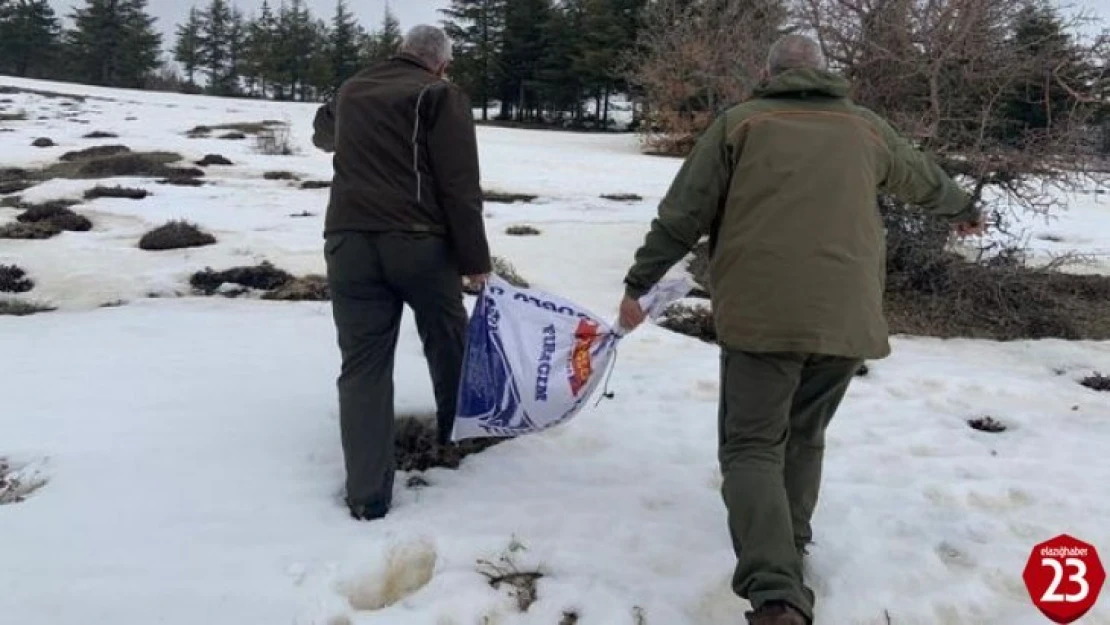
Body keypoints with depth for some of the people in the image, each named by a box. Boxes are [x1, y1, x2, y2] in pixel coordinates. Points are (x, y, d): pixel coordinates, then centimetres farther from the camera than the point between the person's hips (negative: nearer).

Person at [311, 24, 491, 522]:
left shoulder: (350, 92, 20)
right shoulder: (441, 95, 1)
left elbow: (323, 135, 43)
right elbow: (460, 186, -8)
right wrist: (475, 258, -2)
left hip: (349, 241, 4)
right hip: (420, 241, -3)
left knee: (362, 364, 4)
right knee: (448, 341, 21)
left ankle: (367, 495, -1)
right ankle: (457, 429, 41)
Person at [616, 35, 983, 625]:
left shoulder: (740, 122, 7)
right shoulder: (867, 128, 18)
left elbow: (682, 214, 4)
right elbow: (925, 178, 36)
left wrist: (639, 282, 13)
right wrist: (963, 209, 57)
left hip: (762, 312, -4)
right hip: (847, 315, 4)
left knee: (752, 445, -3)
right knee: (804, 438, 22)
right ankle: (787, 558, 31)